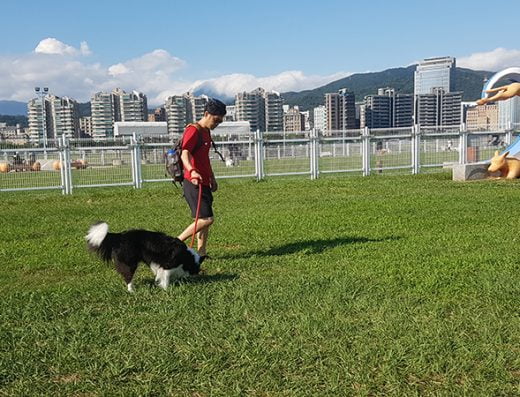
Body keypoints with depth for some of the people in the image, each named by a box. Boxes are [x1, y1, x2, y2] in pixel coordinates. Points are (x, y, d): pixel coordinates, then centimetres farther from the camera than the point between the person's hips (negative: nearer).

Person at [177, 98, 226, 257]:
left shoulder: (206, 132, 17)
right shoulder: (193, 131, -13)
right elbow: (184, 154, -29)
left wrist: (212, 178, 31)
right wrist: (192, 171, -47)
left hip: (204, 183, 10)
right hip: (193, 183, -10)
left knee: (204, 219, 10)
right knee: (206, 219, -13)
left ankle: (201, 253, 16)